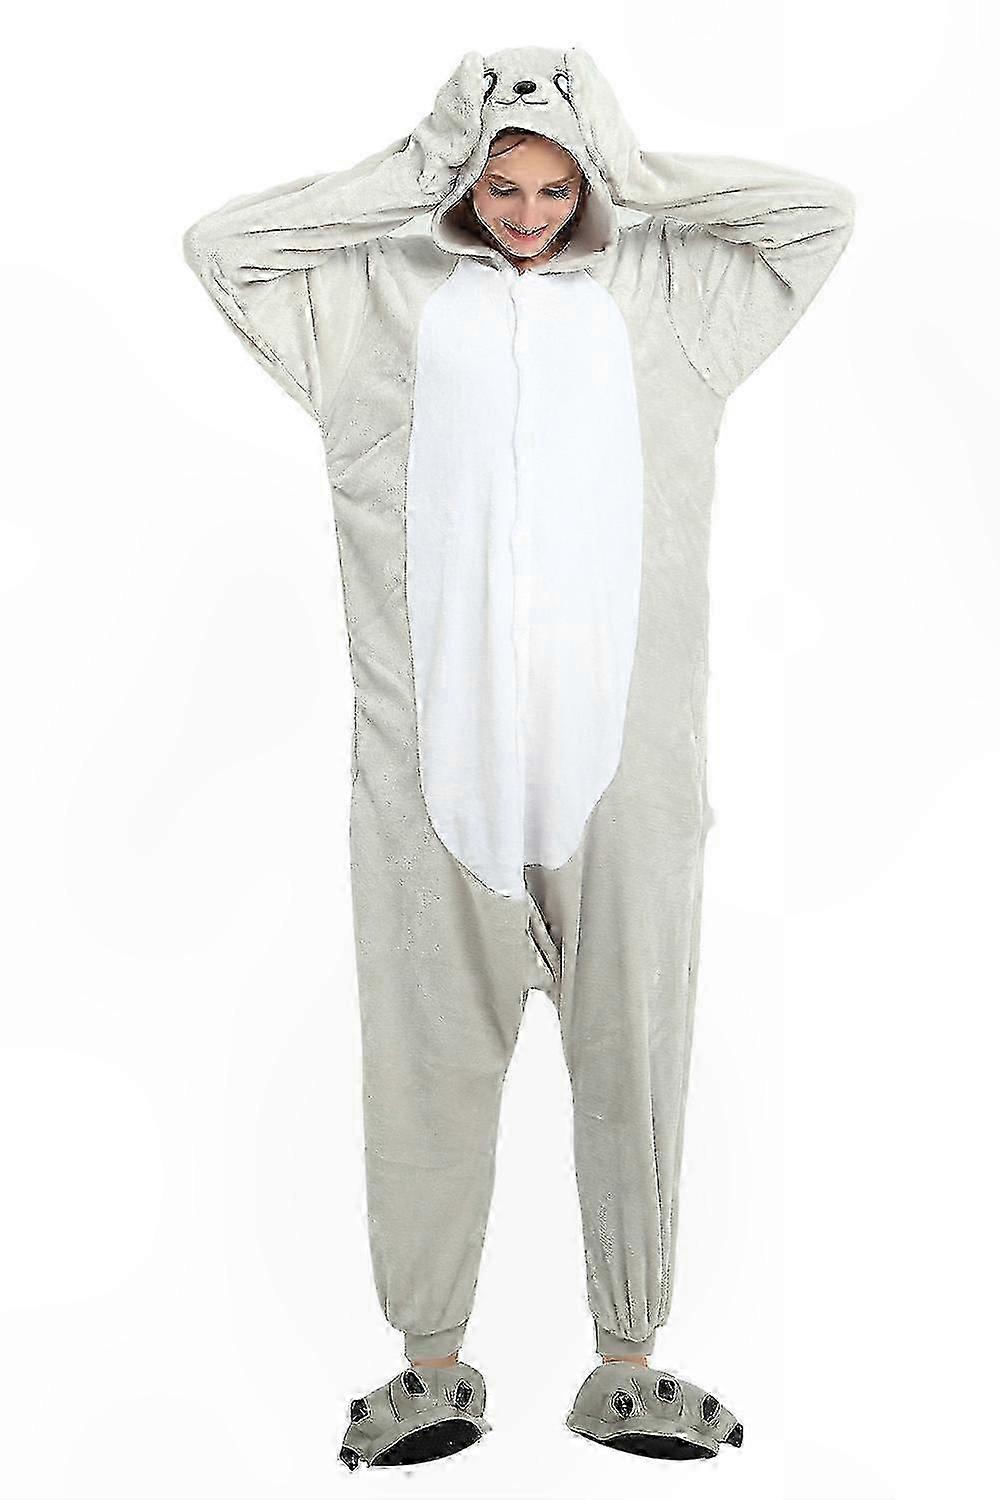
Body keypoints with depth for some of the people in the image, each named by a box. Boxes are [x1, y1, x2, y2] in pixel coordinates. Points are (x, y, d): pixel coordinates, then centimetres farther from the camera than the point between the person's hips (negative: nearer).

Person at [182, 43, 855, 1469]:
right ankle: (433, 1366, 16)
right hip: (437, 737, 0)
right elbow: (221, 243, 14)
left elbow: (822, 211, 17)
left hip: (620, 736, 1)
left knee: (631, 1046, 3)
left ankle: (629, 1365, 16)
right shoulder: (388, 296, 16)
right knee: (430, 1047, 2)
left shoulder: (659, 292, 17)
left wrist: (631, 168, 15)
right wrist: (406, 174, 13)